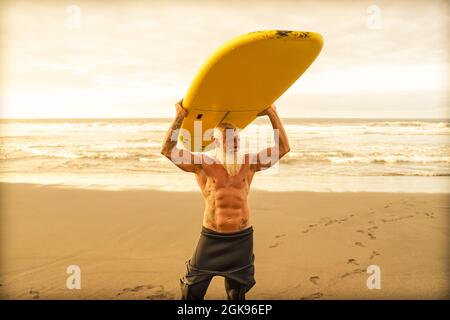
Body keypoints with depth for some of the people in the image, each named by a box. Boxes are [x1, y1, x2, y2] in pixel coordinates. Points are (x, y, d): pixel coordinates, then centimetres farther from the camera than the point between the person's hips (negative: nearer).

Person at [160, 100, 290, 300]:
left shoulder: (249, 163, 1)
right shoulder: (203, 164, -6)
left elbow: (283, 148, 1)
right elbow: (168, 150, -14)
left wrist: (272, 114, -2)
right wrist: (180, 117, -19)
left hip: (242, 239, 2)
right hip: (211, 238, -2)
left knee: (237, 294, 19)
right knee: (192, 293, 8)